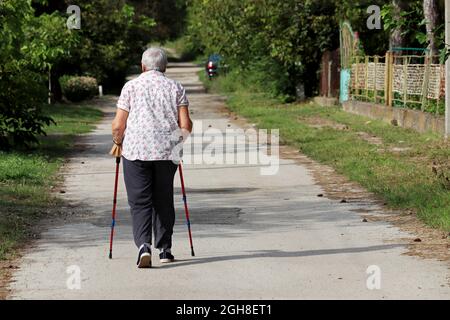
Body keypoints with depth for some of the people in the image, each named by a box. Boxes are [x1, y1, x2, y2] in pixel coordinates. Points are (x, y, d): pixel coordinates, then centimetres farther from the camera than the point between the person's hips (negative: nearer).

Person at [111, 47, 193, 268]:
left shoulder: (131, 86, 5)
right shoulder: (175, 88, 9)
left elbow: (118, 125, 0)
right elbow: (186, 125, 2)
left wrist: (118, 142, 19)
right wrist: (180, 142, 21)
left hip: (136, 151, -2)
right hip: (166, 151, 2)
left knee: (140, 202, -1)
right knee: (163, 200, 13)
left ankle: (144, 245, -19)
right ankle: (164, 250, 17)